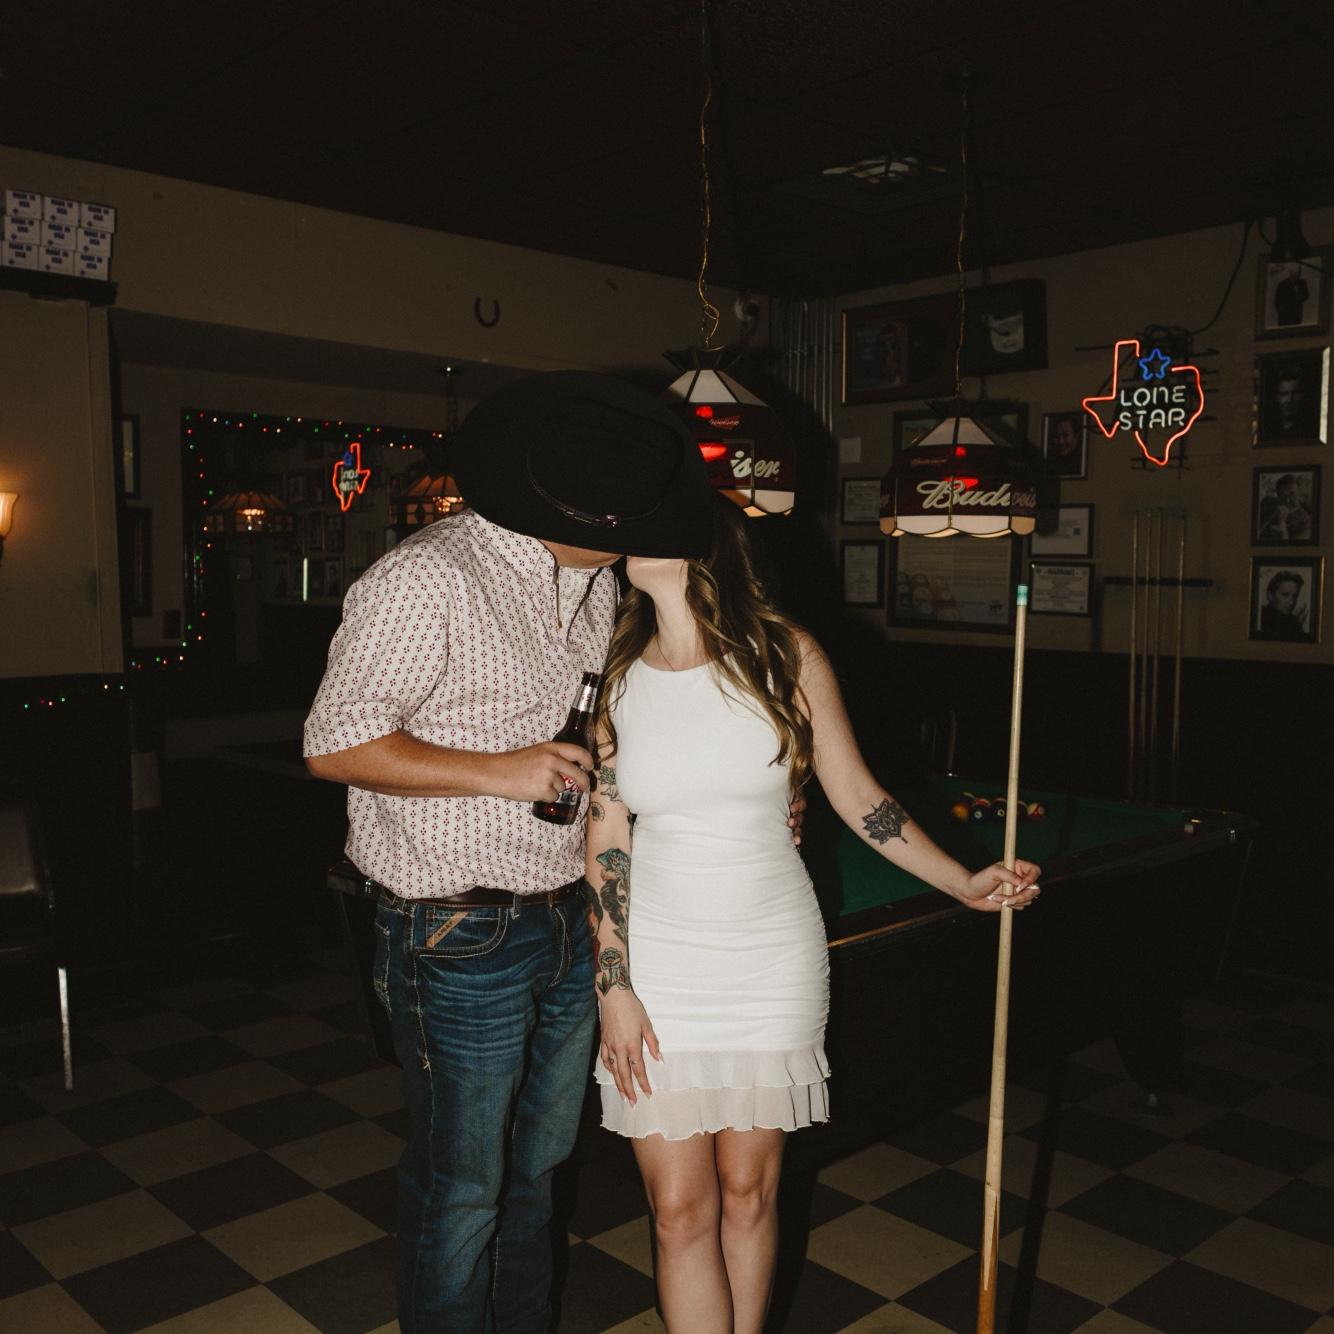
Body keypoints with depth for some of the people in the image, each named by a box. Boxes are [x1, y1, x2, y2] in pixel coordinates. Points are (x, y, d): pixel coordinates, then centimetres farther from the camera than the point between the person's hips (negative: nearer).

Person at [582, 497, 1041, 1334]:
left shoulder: (786, 656, -7)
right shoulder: (619, 674, -3)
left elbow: (859, 798, 1)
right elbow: (606, 844, -1)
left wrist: (967, 885, -4)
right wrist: (615, 987, -5)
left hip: (773, 959, -1)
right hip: (658, 959, 1)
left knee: (748, 1191, 12)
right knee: (679, 1209, 6)